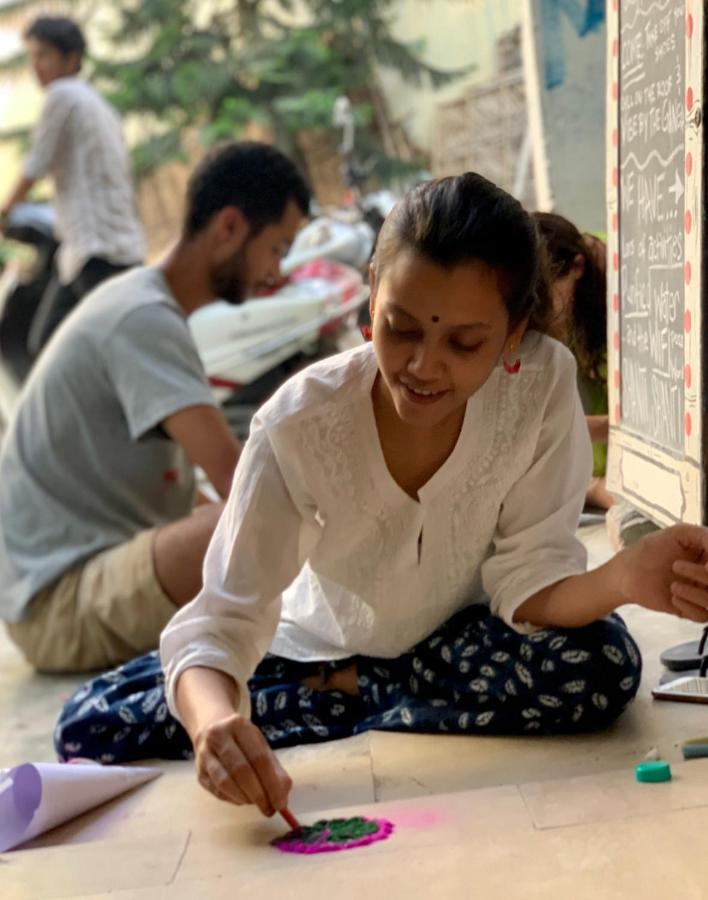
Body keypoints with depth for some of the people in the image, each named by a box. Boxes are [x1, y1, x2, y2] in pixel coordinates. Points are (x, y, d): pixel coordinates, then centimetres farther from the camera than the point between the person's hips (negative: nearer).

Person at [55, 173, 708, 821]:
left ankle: (341, 696, -12)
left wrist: (624, 580, -43)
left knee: (602, 663, -31)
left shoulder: (545, 383, -24)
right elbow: (224, 616, -29)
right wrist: (215, 720, -52)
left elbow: (526, 579, -20)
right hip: (320, 645, -1)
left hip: (464, 649, 2)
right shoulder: (300, 424, -27)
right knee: (88, 727, -17)